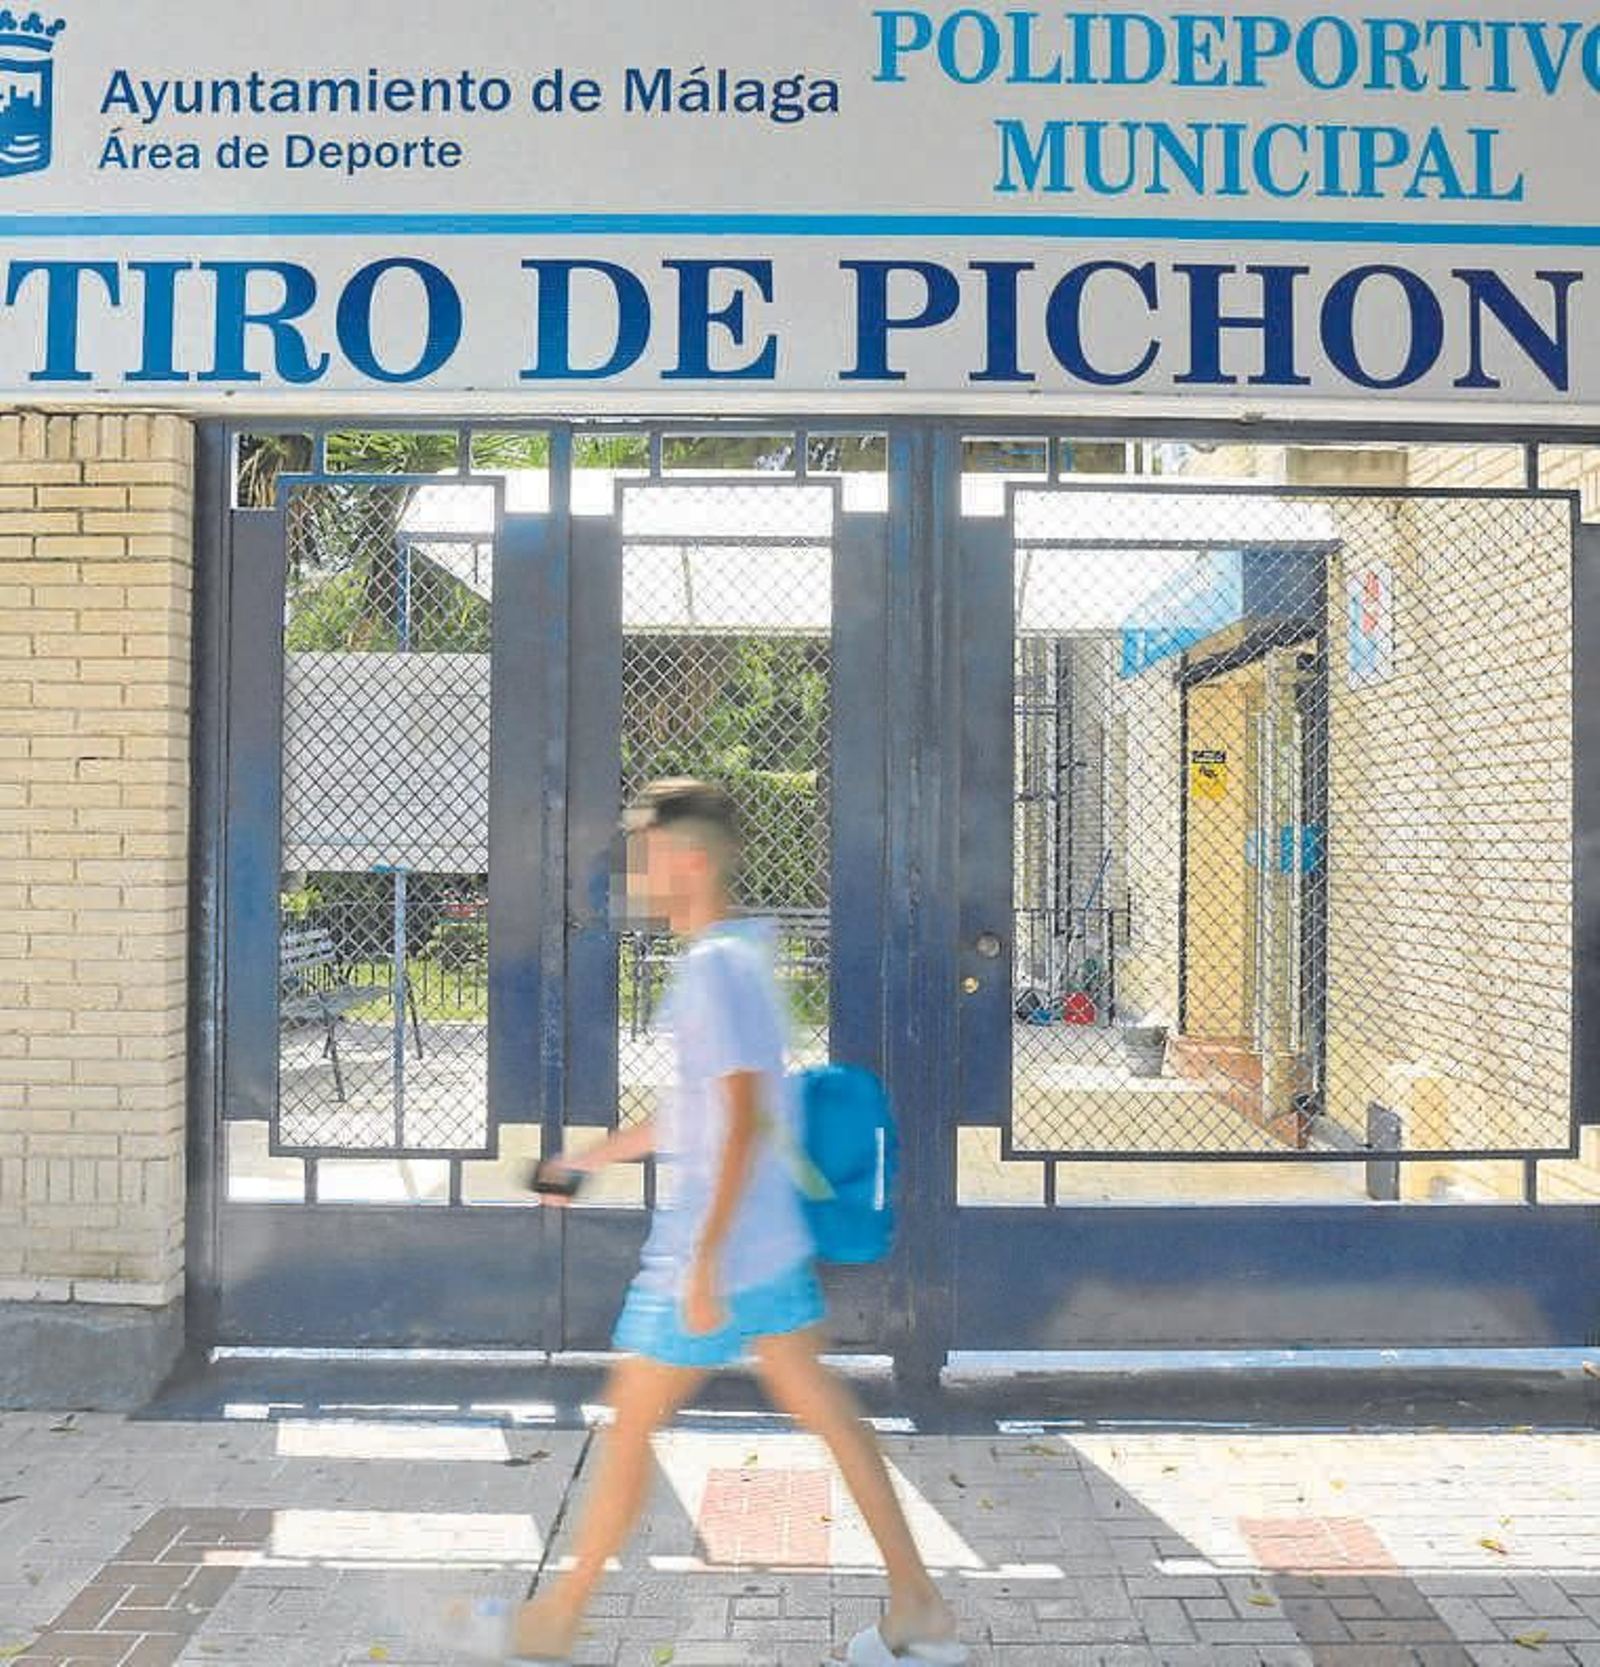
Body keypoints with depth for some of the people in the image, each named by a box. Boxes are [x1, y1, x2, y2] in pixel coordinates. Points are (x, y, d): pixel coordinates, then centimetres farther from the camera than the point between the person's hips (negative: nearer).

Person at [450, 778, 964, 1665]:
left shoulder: (714, 967, -19)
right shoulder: (742, 957, 10)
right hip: (775, 1243, 9)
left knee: (629, 1423, 8)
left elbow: (745, 1117, -25)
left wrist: (704, 1258, -26)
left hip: (712, 1250, -9)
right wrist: (595, 1158, 25)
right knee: (824, 1409, 14)